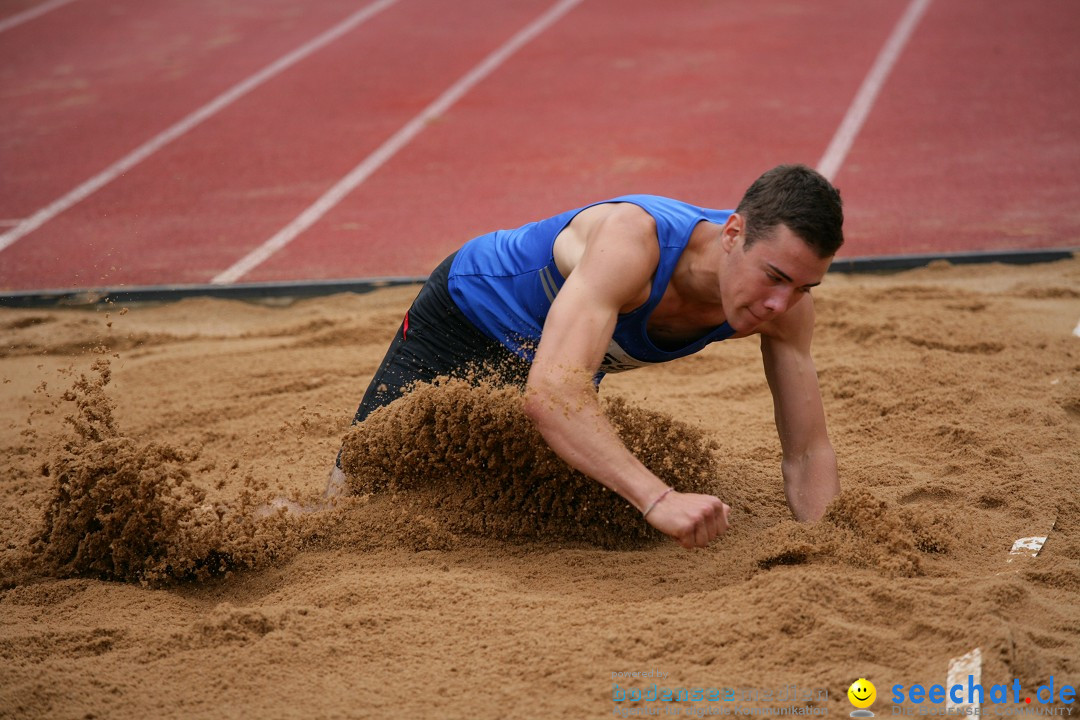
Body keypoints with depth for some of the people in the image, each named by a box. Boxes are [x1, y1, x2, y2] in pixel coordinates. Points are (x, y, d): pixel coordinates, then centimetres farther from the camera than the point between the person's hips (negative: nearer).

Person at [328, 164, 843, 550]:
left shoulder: (783, 294, -27)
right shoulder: (633, 238, -45)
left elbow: (809, 453, -19)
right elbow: (550, 393, -57)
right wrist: (659, 499, -67)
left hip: (567, 360, 5)